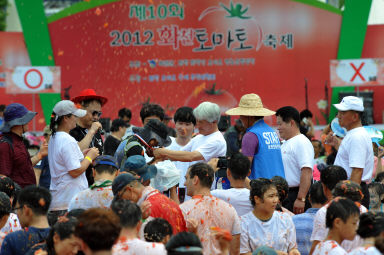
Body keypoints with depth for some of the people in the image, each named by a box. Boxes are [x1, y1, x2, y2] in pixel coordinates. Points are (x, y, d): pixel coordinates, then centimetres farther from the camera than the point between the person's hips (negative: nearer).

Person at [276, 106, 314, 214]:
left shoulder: (301, 143, -13)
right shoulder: (285, 144, 19)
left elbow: (307, 173, -22)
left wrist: (301, 199, -27)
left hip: (295, 195, -9)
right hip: (284, 195, 9)